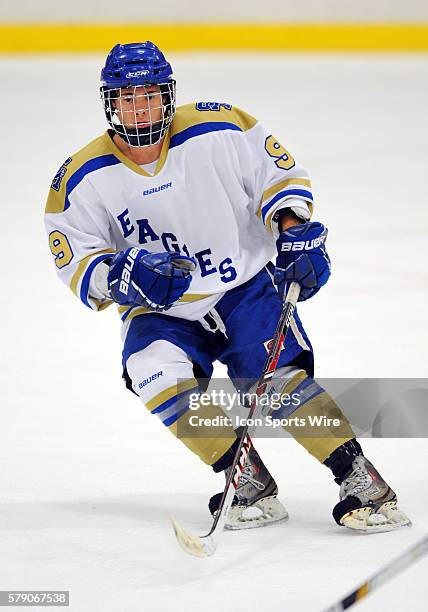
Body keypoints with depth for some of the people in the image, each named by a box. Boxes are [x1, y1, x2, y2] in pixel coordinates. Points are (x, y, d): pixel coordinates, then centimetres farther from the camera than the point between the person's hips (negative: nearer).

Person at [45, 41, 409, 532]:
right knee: (155, 372, -28)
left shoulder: (219, 131, -10)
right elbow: (76, 266, -7)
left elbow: (278, 174, 2)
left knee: (278, 376, -24)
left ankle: (363, 484, -20)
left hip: (245, 286, -1)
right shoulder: (85, 179, -7)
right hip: (160, 312, 1)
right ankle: (249, 484, -20)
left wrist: (296, 233, -13)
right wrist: (124, 275, -26)